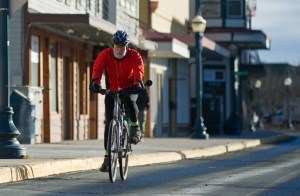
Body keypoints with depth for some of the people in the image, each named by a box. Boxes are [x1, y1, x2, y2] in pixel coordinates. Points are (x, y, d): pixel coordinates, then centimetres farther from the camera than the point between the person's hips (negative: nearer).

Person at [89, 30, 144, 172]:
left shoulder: (134, 56, -14)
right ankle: (107, 156, -3)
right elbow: (97, 68, -29)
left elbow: (138, 69, -32)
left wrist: (137, 83, -53)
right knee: (109, 122, -8)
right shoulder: (105, 55, -13)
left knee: (129, 100, -38)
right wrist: (95, 82, -50)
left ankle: (135, 128, -12)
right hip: (112, 91, 1)